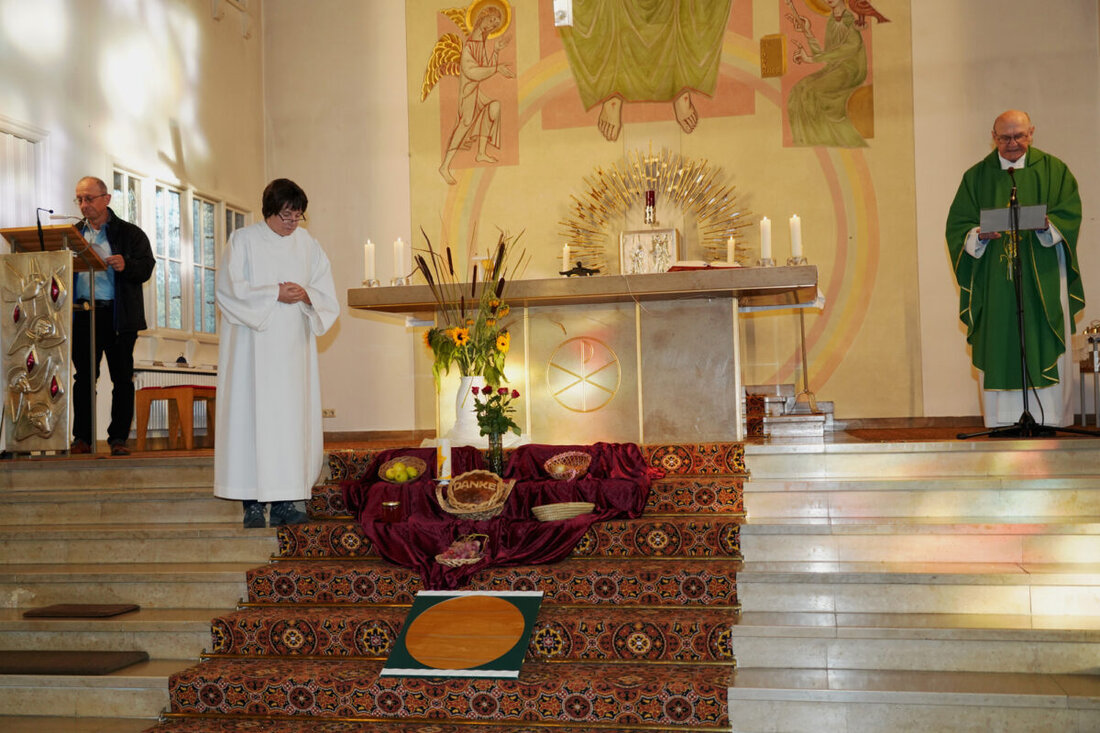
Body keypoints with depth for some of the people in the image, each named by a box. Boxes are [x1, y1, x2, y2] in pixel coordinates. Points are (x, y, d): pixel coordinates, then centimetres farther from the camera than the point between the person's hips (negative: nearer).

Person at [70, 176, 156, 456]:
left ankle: (118, 438, 6)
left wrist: (125, 265, -22)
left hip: (119, 316, -2)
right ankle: (82, 438, 10)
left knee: (122, 378, -1)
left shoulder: (130, 233, 6)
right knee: (84, 377, 4)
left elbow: (147, 267, -2)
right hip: (82, 315, 3)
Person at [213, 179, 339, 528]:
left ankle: (285, 499, 5)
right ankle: (252, 502, -2)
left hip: (294, 347, 4)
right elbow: (228, 289, -9)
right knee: (253, 416, -6)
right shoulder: (244, 240, 0)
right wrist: (275, 294, -15)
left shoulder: (307, 244, 11)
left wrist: (306, 295, -12)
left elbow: (326, 294, 9)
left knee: (293, 417, 1)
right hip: (253, 345, -4)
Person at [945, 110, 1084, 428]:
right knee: (999, 348, -2)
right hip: (994, 279, 1)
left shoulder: (1053, 170, 9)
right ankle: (1003, 419, 1)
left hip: (1043, 277, 0)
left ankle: (1050, 419, 0)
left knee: (1046, 347, -4)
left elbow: (1070, 212, 2)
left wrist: (1047, 223, -19)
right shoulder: (977, 176, 11)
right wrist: (980, 234, -15)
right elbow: (958, 225, 6)